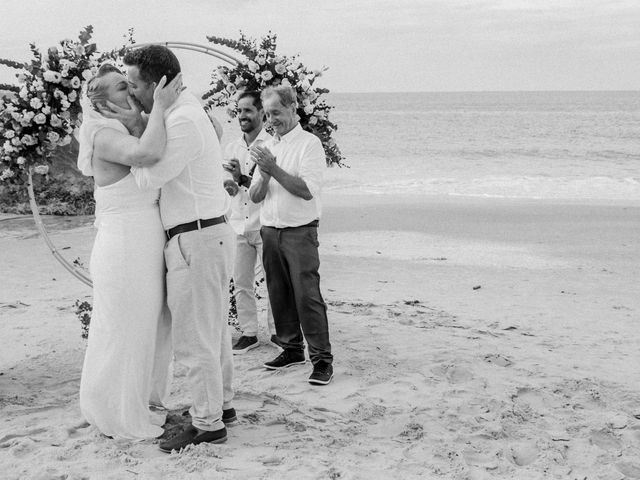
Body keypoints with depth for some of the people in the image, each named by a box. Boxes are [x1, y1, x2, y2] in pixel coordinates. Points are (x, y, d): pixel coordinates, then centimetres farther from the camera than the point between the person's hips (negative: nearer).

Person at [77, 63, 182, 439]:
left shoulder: (131, 134, 13)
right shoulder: (105, 137, -15)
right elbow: (149, 155, -35)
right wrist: (160, 107, -24)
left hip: (147, 247, 9)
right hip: (125, 248, -9)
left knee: (153, 329, 19)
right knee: (127, 333, 4)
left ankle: (145, 405, 36)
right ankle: (124, 420, 19)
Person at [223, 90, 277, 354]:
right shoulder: (231, 148, 12)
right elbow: (231, 190, 16)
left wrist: (243, 179, -24)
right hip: (238, 224, 5)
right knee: (241, 283, 7)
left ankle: (276, 331, 16)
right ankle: (248, 333, 18)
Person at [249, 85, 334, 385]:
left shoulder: (309, 144, -5)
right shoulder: (267, 147, 15)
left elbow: (307, 190, -16)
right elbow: (255, 196, 12)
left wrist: (275, 169, -18)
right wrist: (264, 176, -8)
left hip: (299, 231, -6)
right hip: (270, 231, 6)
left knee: (307, 295, -8)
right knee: (279, 295, 10)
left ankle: (322, 358, -3)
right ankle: (292, 349, 23)